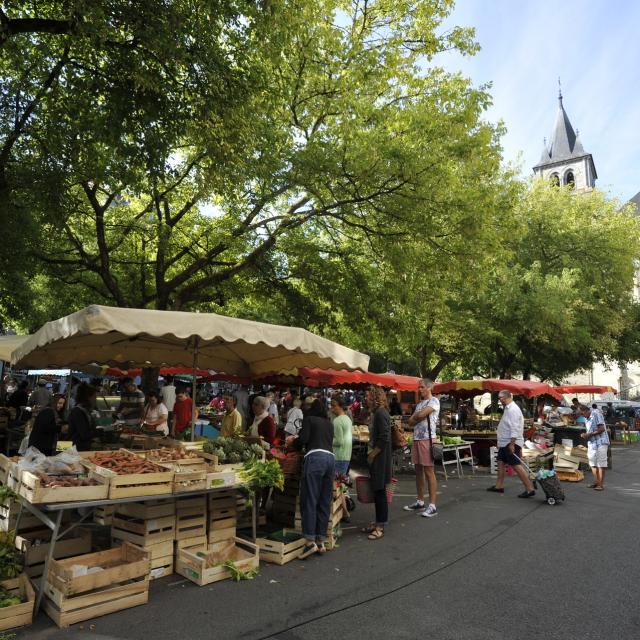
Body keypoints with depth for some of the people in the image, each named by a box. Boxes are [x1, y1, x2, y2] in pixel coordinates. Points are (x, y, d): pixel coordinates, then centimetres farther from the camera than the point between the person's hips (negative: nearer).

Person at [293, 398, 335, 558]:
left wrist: (294, 443, 19)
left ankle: (310, 541, -9)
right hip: (331, 457, 6)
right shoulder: (329, 423, 25)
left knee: (309, 501, -4)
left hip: (315, 457, -6)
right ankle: (321, 541, 13)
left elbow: (302, 439, -2)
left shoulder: (309, 419, 9)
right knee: (325, 502, 9)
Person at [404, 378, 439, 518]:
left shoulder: (434, 401, -5)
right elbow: (411, 422, 13)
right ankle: (420, 502, 21)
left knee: (429, 471, -7)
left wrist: (414, 416, 2)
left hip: (427, 439, -8)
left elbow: (421, 414, -19)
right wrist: (417, 417, -6)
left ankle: (432, 506, -3)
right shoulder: (419, 404, 19)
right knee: (419, 471, 12)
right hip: (416, 439, 8)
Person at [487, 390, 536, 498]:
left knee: (517, 465, -10)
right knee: (501, 462, 16)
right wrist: (500, 443, 21)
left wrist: (512, 444, -26)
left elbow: (514, 428, -25)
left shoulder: (513, 409, -19)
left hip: (511, 443, -11)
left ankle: (530, 489, -7)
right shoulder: (508, 408, 13)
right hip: (505, 443, 11)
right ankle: (499, 486, 25)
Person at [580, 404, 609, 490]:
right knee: (592, 463, 12)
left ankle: (601, 484, 2)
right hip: (591, 443, 9)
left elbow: (602, 429, -18)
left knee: (601, 463, -3)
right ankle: (596, 481, 22)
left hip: (600, 442, -9)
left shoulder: (596, 414, -13)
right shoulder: (587, 418, 14)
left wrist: (589, 434, -18)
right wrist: (585, 435, 0)